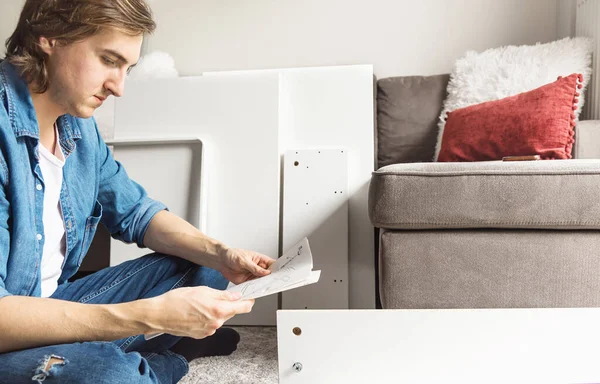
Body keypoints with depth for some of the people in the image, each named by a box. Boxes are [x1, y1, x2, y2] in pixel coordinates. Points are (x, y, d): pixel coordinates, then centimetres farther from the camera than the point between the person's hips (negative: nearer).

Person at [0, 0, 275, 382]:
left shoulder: (78, 124, 0)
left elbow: (136, 211, 9)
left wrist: (221, 254, -8)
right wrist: (151, 316, -37)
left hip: (56, 303, 7)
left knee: (202, 268, 8)